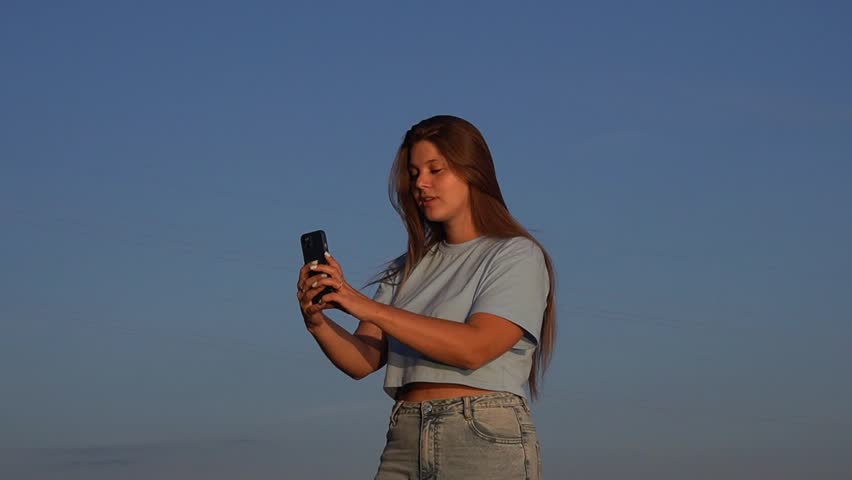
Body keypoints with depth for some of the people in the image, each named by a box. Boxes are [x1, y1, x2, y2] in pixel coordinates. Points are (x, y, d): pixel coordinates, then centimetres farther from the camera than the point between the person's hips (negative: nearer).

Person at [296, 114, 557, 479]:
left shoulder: (517, 256, 2)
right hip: (405, 442, 4)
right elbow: (360, 361, 9)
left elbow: (475, 347, -14)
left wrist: (368, 307, -15)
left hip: (486, 440, -4)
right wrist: (318, 322, -12)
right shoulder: (411, 268, 17)